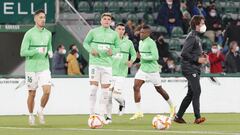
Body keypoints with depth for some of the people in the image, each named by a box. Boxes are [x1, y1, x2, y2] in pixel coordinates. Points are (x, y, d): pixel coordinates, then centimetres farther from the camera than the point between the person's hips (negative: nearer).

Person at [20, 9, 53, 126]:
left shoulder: (48, 34, 8)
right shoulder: (29, 34, -8)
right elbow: (23, 52, -12)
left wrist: (50, 53, 1)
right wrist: (37, 51, -23)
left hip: (44, 67, 3)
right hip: (31, 68, -3)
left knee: (47, 91, -12)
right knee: (32, 93, 6)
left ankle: (41, 110, 12)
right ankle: (31, 115, 24)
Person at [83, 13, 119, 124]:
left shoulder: (114, 34, 9)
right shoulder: (93, 32, 3)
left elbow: (117, 47, 15)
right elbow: (85, 43, 11)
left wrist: (113, 51, -7)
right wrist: (91, 50, -8)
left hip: (107, 63, 3)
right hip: (94, 62, -3)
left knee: (106, 88, 2)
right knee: (93, 86, -10)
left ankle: (103, 114, 10)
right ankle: (92, 113, -5)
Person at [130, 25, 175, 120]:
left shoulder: (151, 43, -16)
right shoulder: (141, 42, 10)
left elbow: (155, 57, -23)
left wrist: (142, 57, -23)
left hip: (152, 70, -7)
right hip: (143, 69, 7)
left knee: (159, 89, 7)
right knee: (136, 87, -10)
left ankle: (171, 106, 30)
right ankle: (138, 112, -10)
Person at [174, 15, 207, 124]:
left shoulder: (196, 37, 19)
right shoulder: (192, 37, -13)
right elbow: (184, 53, -20)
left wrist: (201, 55, 9)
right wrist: (197, 59, -18)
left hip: (195, 69, 11)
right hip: (190, 69, -11)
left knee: (191, 94, 12)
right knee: (197, 91, -18)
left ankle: (178, 116, 18)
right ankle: (197, 117, -23)